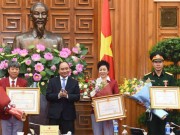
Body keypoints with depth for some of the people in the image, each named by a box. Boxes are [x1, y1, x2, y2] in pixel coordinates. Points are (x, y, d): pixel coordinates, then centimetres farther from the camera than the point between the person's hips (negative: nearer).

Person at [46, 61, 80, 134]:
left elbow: (77, 97, -1)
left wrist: (67, 96, -18)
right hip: (54, 114, 0)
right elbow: (48, 96, -2)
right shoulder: (52, 81, 6)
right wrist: (58, 95, -18)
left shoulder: (74, 82, 7)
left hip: (68, 114, 0)